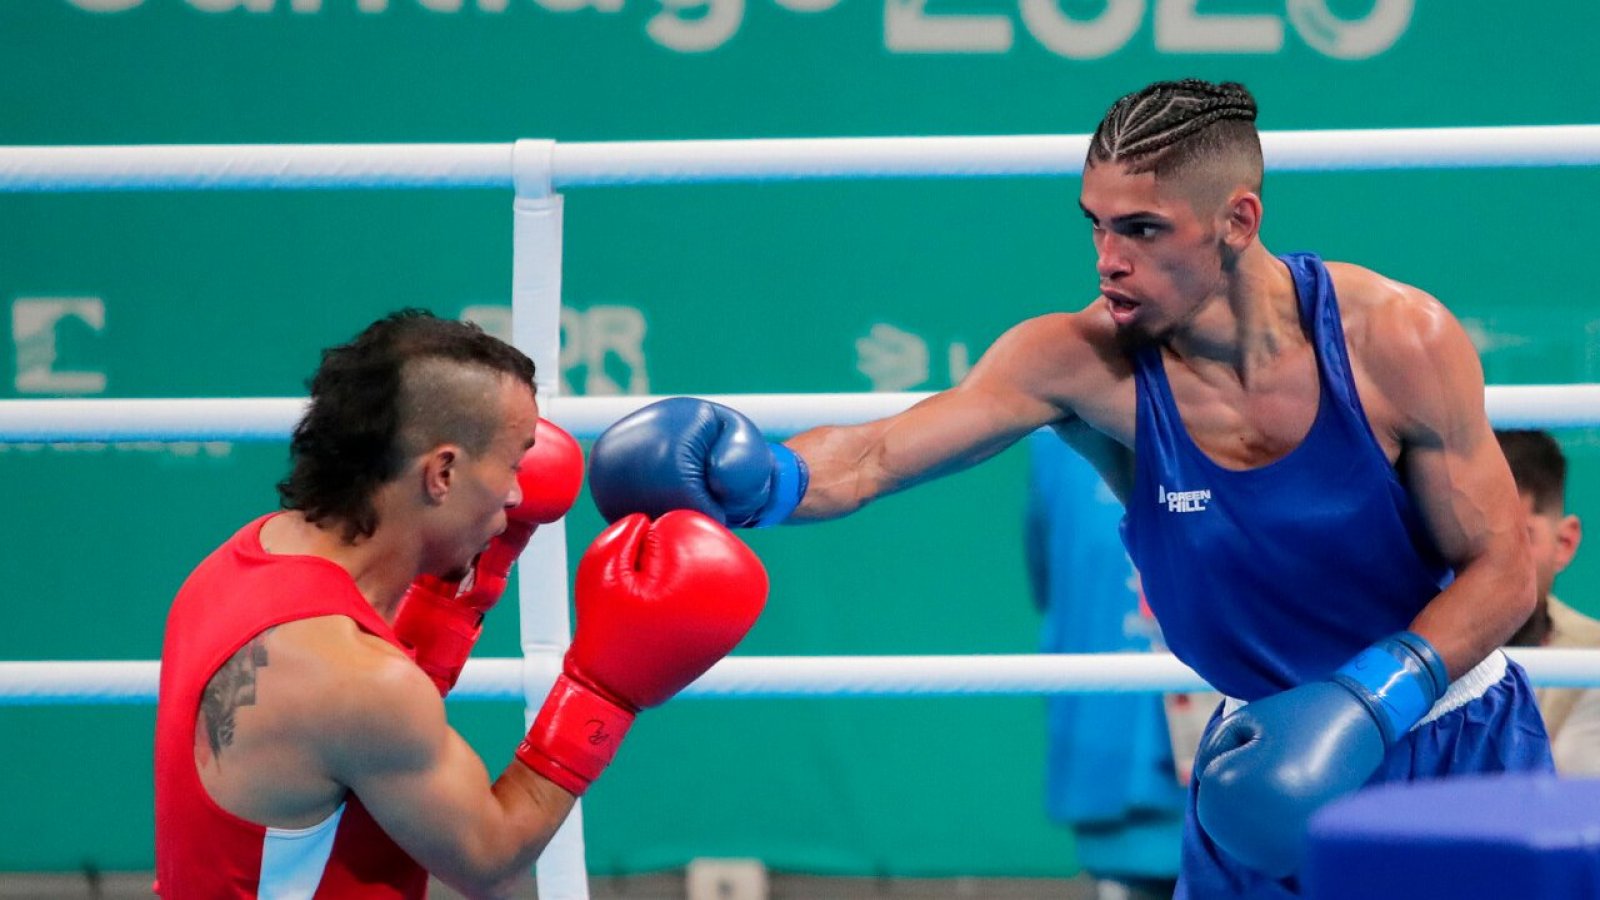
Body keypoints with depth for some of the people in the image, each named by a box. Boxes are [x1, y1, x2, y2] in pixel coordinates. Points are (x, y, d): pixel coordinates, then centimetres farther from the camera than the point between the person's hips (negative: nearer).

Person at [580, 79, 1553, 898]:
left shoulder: (1397, 341, -20)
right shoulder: (1087, 363, -18)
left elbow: (1501, 569, -13)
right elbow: (871, 458, -28)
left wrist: (1362, 709, -26)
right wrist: (760, 477, -50)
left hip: (1458, 744, -1)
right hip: (1275, 753, 1)